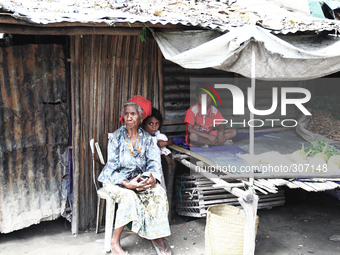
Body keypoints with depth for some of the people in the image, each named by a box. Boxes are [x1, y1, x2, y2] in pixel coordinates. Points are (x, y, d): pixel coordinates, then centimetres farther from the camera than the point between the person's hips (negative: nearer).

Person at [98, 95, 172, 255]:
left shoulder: (146, 138, 4)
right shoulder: (116, 137, -7)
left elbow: (154, 161, -3)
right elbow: (113, 166, -12)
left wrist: (153, 178, -25)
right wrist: (127, 183, -29)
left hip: (139, 179, 4)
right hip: (115, 180, -3)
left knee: (159, 193, -23)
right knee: (129, 197, -34)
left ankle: (157, 237, -12)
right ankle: (115, 241, -18)